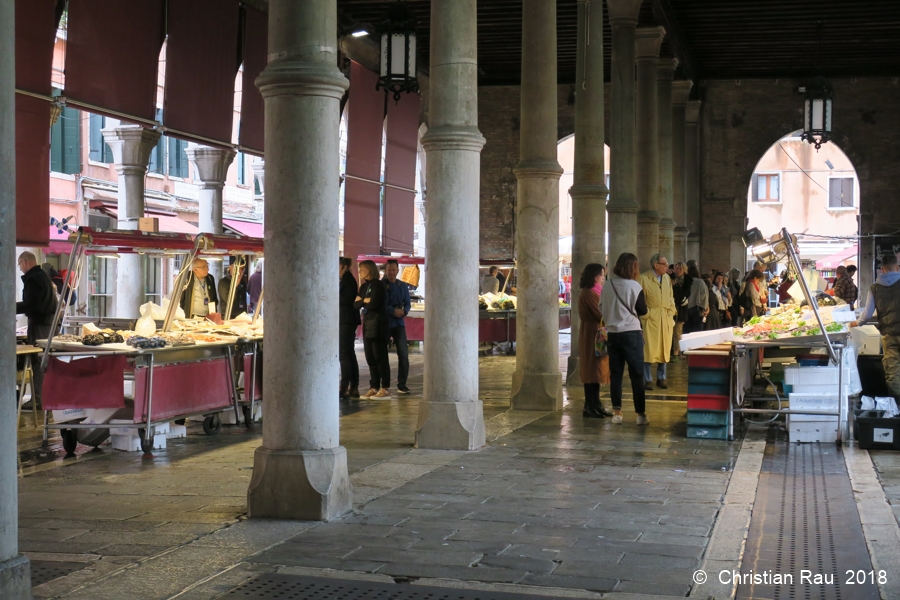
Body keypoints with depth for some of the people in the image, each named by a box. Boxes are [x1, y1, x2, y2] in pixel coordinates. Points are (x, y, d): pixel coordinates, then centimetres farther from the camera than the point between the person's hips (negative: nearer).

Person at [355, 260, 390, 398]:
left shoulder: (377, 284, -7)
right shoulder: (364, 286, 16)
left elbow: (374, 304, -17)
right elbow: (355, 305, 11)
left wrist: (361, 302, 0)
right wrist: (364, 301, -6)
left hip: (377, 323, -8)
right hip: (367, 323, 8)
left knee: (379, 356, -7)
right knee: (370, 357, 7)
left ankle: (385, 389, -5)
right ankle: (374, 388, 11)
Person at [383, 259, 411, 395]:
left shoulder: (403, 286, 12)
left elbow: (407, 303, 11)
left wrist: (404, 311, -11)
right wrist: (393, 311, -19)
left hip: (399, 323, 3)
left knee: (403, 354, -5)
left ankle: (402, 384, 1)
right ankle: (384, 385, 10)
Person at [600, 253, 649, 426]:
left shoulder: (607, 286, 0)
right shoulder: (635, 286, -10)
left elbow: (602, 309, 8)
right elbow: (643, 311, -2)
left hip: (612, 333, 3)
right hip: (631, 333, -3)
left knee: (615, 374, 9)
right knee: (637, 375, 2)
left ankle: (617, 412, 10)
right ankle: (640, 414, 2)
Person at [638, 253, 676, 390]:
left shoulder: (667, 278, 10)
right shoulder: (644, 278, -9)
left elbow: (671, 298, 15)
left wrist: (671, 314, 7)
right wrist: (645, 315, -10)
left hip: (666, 319, 6)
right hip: (651, 318, -6)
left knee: (664, 350, 9)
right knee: (649, 350, -4)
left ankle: (661, 378, 18)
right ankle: (647, 380, 3)